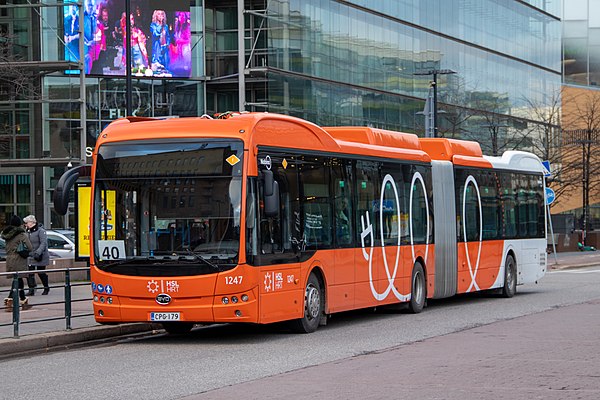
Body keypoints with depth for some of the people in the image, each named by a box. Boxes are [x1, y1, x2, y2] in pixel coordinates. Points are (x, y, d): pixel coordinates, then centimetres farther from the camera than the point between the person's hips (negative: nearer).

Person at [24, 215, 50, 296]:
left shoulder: (40, 231, -12)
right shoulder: (28, 231, 10)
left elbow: (43, 243, -19)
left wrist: (38, 253, -29)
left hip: (40, 257, -6)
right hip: (30, 256, 6)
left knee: (41, 273, 4)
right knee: (29, 273, -6)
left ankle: (46, 288, 24)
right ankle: (31, 290, -3)